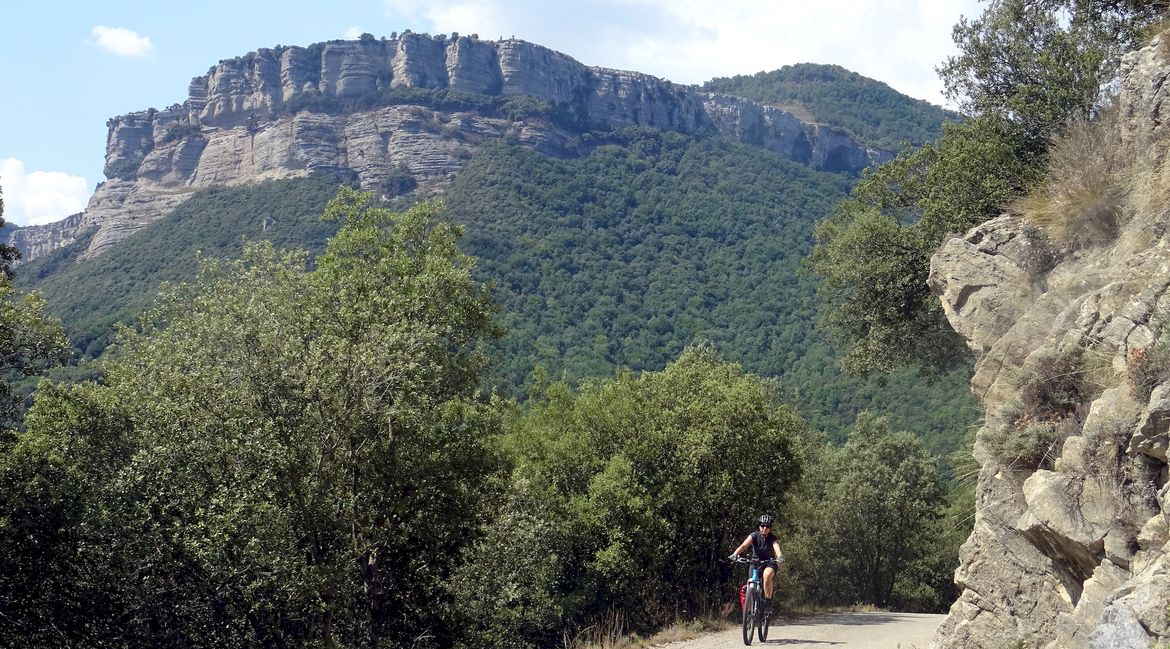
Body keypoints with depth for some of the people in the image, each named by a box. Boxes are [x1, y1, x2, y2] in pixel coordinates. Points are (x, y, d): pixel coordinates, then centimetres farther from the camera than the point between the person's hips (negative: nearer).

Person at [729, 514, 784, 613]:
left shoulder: (773, 539, -16)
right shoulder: (754, 536, -12)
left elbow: (777, 549, -36)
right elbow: (744, 545, -27)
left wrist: (780, 556, -60)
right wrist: (735, 554, -46)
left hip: (770, 563, -3)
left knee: (767, 575, -35)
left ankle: (768, 602, -23)